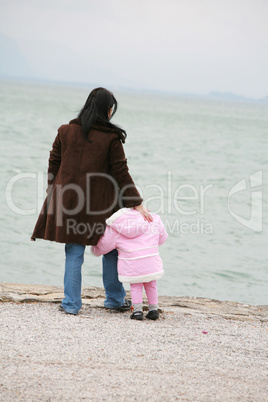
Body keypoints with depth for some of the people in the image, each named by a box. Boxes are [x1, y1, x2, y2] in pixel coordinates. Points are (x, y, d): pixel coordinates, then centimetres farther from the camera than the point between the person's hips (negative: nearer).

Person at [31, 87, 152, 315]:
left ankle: (71, 304, 5)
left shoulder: (66, 132, 1)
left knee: (74, 252, 7)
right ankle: (115, 299, 23)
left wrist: (52, 194, 19)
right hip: (100, 202, -2)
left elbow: (53, 165, 7)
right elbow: (121, 174, -8)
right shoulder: (111, 138, -9)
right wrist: (138, 205, -3)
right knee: (111, 249, 15)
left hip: (69, 200, 3)